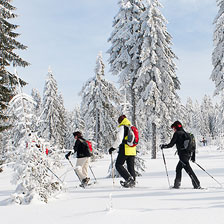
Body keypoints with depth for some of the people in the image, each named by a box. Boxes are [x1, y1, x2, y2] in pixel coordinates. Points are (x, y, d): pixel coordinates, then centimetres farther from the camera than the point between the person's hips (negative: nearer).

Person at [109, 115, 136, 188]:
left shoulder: (122, 127, -8)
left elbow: (119, 139, -17)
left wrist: (113, 148, -9)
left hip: (125, 150, -7)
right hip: (132, 150, 7)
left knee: (118, 165, 0)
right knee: (131, 167, 12)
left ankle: (129, 178, -13)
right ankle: (132, 181, 11)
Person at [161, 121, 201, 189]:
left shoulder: (177, 133, -5)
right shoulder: (186, 133, 18)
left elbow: (171, 144, -7)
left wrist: (163, 146, 11)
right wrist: (193, 156, 23)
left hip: (182, 154, -9)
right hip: (188, 154, 9)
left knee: (188, 169, -10)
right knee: (178, 168, 19)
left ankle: (197, 185, -15)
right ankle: (176, 185, 24)